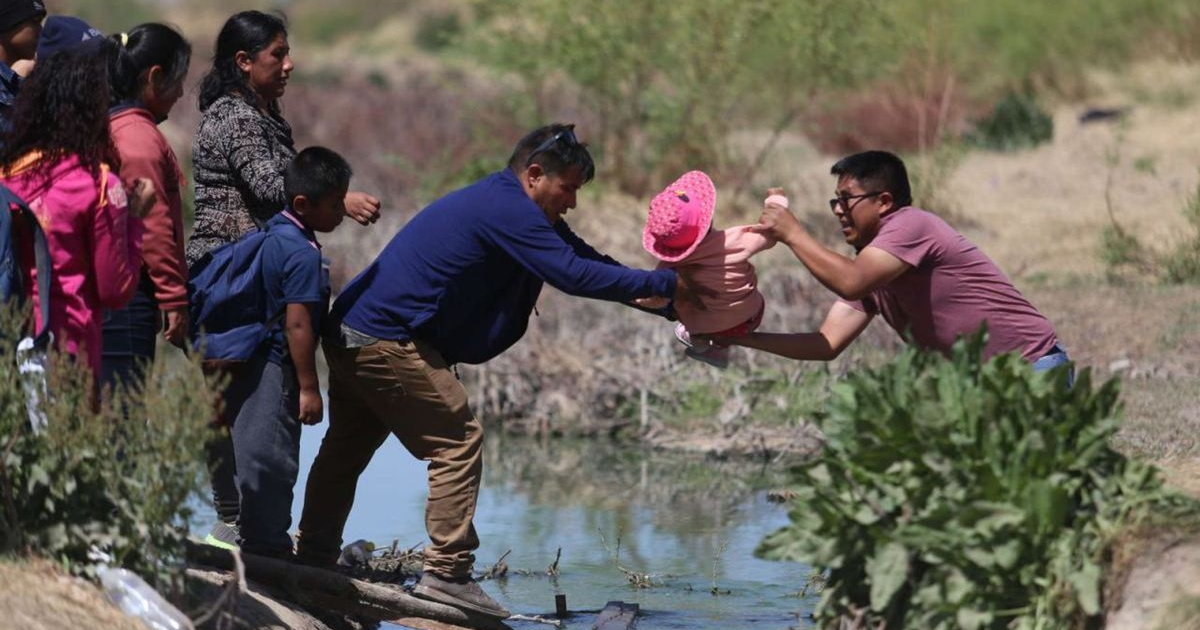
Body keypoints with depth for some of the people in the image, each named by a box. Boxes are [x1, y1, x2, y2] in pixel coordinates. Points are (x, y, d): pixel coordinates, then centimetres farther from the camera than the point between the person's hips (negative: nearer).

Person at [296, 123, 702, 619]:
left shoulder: (503, 204, 16)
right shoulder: (508, 209, -16)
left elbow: (585, 257, 17)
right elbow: (574, 274, -23)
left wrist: (663, 298, 10)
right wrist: (665, 285, -17)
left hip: (350, 334, 11)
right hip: (387, 343, -11)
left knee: (347, 449, 18)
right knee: (458, 442, -7)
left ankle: (310, 562, 26)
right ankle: (446, 572, -9)